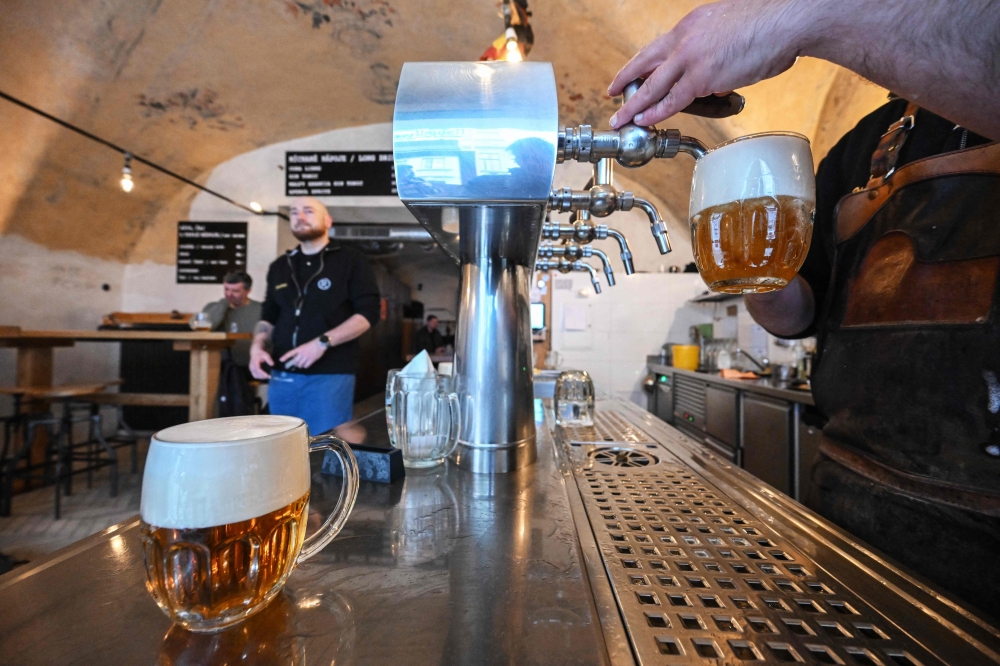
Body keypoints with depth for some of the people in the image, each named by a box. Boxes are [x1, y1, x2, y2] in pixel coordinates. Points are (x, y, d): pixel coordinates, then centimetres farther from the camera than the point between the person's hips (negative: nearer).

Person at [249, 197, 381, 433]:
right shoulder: (280, 266, 17)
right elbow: (269, 316, 23)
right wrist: (257, 346, 3)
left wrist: (322, 343, -18)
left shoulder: (351, 260, -1)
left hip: (330, 375, -5)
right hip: (282, 375, 6)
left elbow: (368, 312, -10)